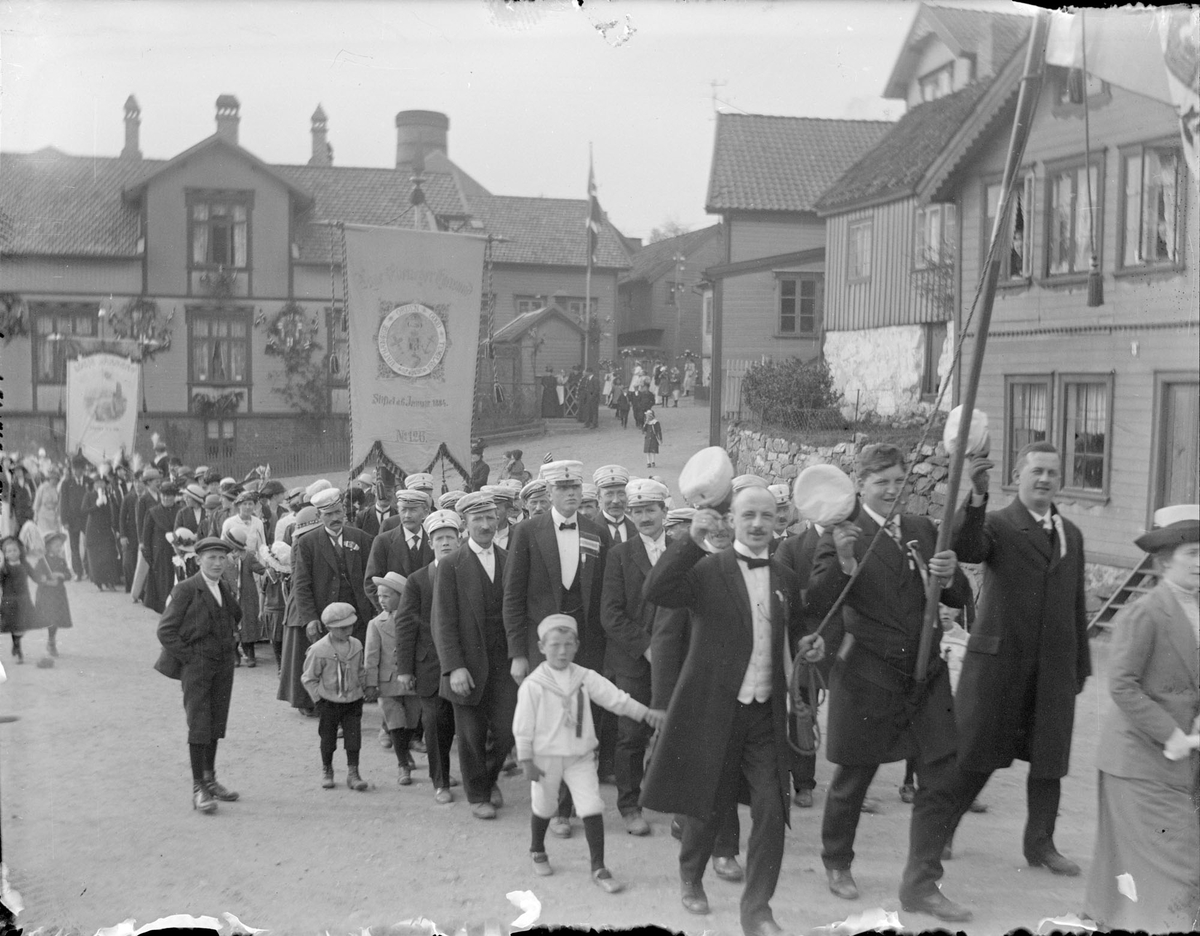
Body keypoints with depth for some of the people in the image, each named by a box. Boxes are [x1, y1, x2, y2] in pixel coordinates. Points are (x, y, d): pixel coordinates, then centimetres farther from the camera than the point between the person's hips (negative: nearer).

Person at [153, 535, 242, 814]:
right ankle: (198, 788, -3)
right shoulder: (186, 590, -10)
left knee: (216, 724, 11)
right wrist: (189, 656, -13)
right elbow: (165, 631, -11)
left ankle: (210, 779, 23)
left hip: (223, 665, 6)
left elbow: (235, 617, 30)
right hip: (195, 666, -6)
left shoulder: (225, 590, 11)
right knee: (199, 725, -7)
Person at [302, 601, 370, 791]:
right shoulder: (318, 650, -15)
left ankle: (353, 773, 7)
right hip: (329, 703, -3)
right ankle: (326, 771, 30)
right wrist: (318, 700, -9)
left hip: (353, 701, 3)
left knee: (353, 737, -2)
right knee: (327, 739, 10)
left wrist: (359, 689, 8)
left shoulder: (356, 645, -2)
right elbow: (309, 678, -7)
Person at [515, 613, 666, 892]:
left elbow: (615, 698, -5)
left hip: (580, 757, 2)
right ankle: (537, 851, 43)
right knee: (543, 807, 15)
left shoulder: (585, 678, -2)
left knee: (593, 808, -7)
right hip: (546, 758, -2)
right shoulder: (533, 684, -12)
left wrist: (646, 713, -13)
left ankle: (598, 867, -1)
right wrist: (526, 761, -10)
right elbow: (523, 725, -9)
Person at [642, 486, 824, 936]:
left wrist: (810, 645, 2)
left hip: (767, 715, 3)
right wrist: (692, 539, -32)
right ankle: (690, 875, 40)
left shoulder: (786, 579, 9)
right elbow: (655, 592, -24)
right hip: (713, 710, -3)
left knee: (772, 812, -5)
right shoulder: (706, 570, -7)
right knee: (709, 807, 11)